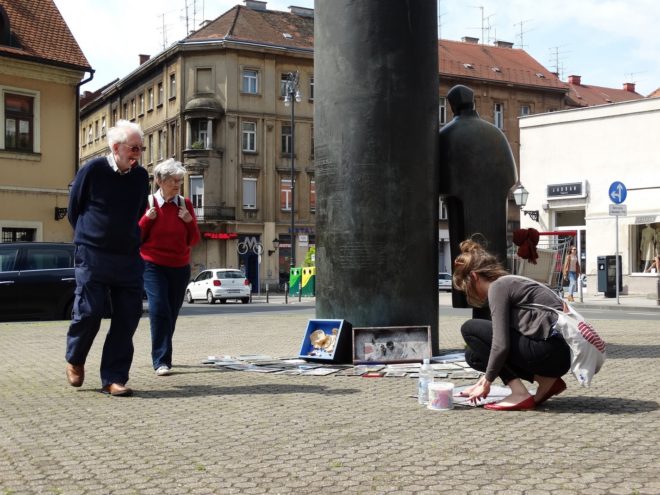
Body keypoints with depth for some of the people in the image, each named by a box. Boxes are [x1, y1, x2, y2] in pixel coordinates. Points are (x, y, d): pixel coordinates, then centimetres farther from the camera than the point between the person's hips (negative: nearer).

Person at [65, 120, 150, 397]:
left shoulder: (141, 176, 8)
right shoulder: (93, 170, -5)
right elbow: (73, 209, 6)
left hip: (129, 258, 4)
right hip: (93, 257, -4)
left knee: (127, 318, -1)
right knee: (90, 312, -6)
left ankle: (114, 378, 7)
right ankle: (74, 360, 23)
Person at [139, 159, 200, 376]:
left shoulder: (185, 204, 4)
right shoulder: (148, 204, -3)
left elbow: (194, 240, 6)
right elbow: (137, 238, -2)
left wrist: (190, 221, -11)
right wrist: (147, 218, -16)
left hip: (180, 267, 3)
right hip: (153, 266, -3)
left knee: (172, 313, 9)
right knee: (159, 309, -16)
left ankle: (163, 356, 26)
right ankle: (161, 361, -13)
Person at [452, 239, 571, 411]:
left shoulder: (497, 286, -7)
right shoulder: (511, 281, 21)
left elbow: (501, 344, -14)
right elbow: (506, 335, 27)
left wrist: (487, 382, 0)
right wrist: (485, 380, 28)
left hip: (550, 350, -9)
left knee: (470, 330, -1)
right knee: (474, 355, 15)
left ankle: (520, 394, -8)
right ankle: (547, 380, 9)